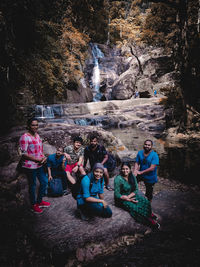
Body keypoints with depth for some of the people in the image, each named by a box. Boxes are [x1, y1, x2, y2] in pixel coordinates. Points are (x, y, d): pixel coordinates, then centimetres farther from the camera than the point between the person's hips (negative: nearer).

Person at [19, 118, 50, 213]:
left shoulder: (37, 135, 8)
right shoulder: (24, 137, -18)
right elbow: (24, 154, -19)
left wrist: (43, 157, -1)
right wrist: (38, 159, -20)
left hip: (39, 165, 8)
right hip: (30, 166, -8)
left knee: (44, 182, 17)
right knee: (32, 185, 8)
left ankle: (39, 201, 37)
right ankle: (34, 205, 29)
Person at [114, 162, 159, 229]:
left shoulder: (132, 177, -3)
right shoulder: (118, 179, -19)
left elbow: (136, 190, -1)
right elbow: (117, 195, -16)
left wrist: (129, 196, -18)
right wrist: (128, 199, -21)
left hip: (131, 196, 6)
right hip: (121, 199, -6)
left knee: (145, 201, -15)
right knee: (134, 207, -25)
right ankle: (149, 221, -11)